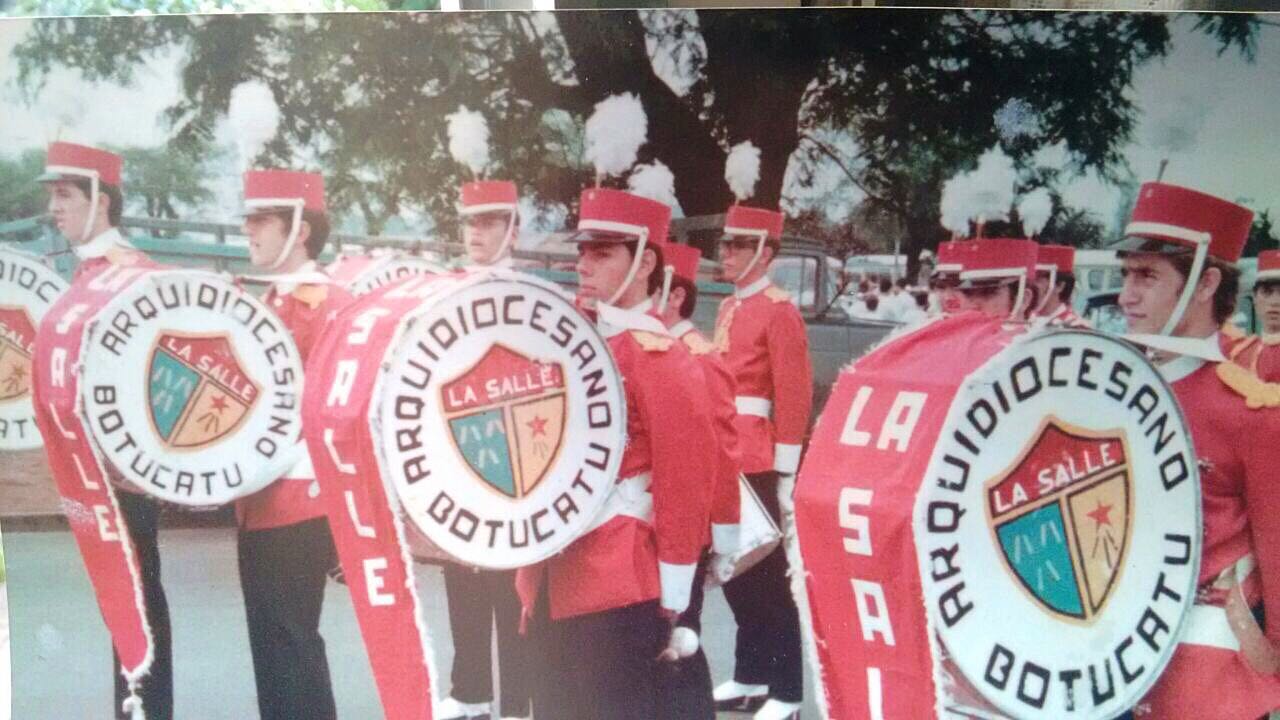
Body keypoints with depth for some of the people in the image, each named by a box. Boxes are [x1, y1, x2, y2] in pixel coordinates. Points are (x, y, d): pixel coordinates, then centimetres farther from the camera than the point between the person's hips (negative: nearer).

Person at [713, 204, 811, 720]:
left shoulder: (779, 311, -10)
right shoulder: (728, 309, 14)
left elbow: (794, 398, -14)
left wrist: (785, 476, -16)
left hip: (758, 465, -8)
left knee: (768, 575, -1)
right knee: (735, 569, 14)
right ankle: (750, 678, 25)